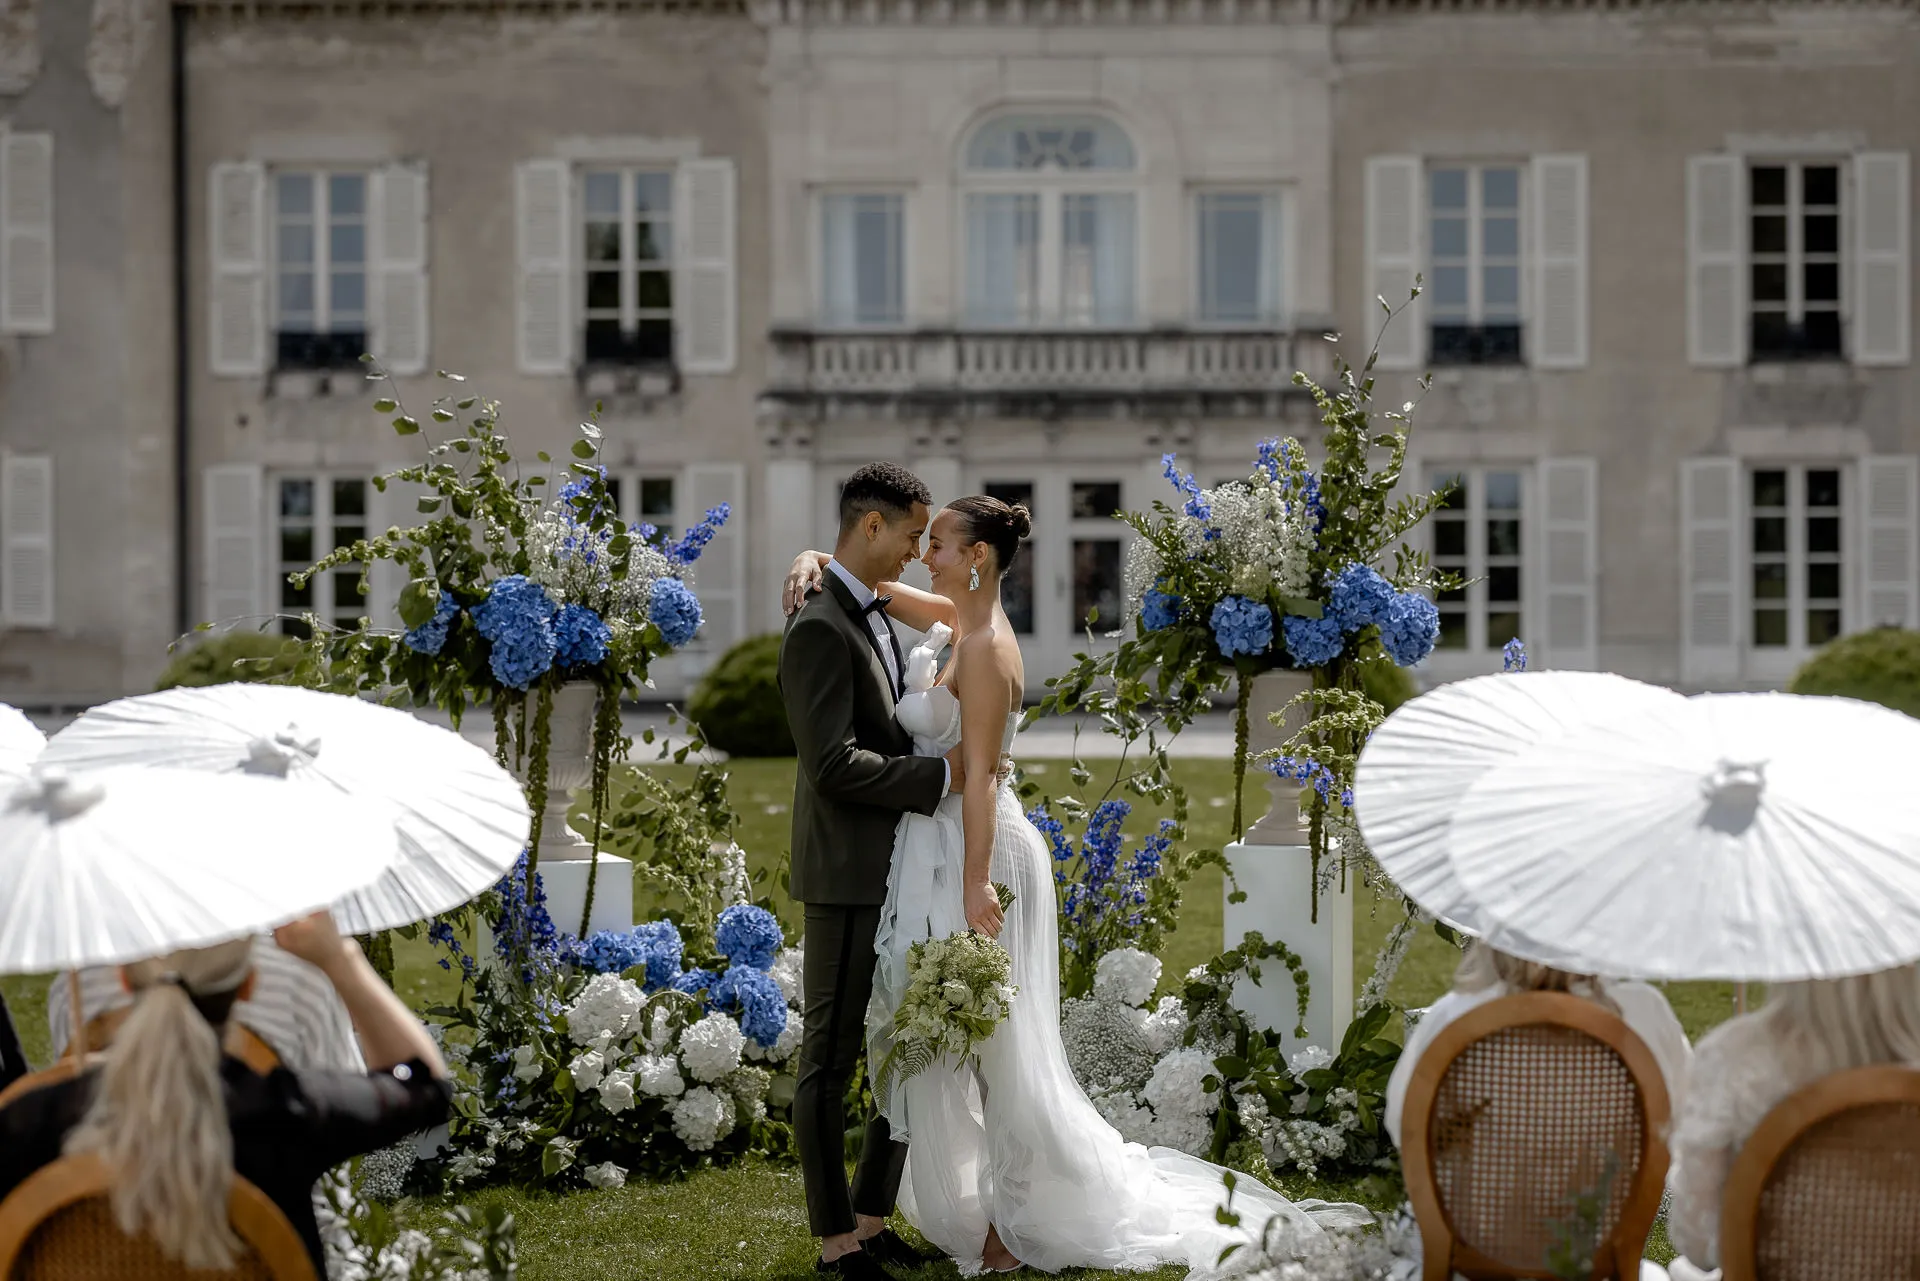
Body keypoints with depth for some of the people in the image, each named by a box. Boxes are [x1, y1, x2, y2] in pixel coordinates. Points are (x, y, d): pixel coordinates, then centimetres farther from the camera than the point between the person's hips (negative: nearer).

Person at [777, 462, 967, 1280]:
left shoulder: (875, 616, 13)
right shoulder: (819, 629, -17)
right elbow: (834, 765, -23)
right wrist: (944, 777, -20)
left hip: (901, 873, 9)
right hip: (848, 877, -9)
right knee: (831, 1060, 3)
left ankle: (872, 1215, 23)